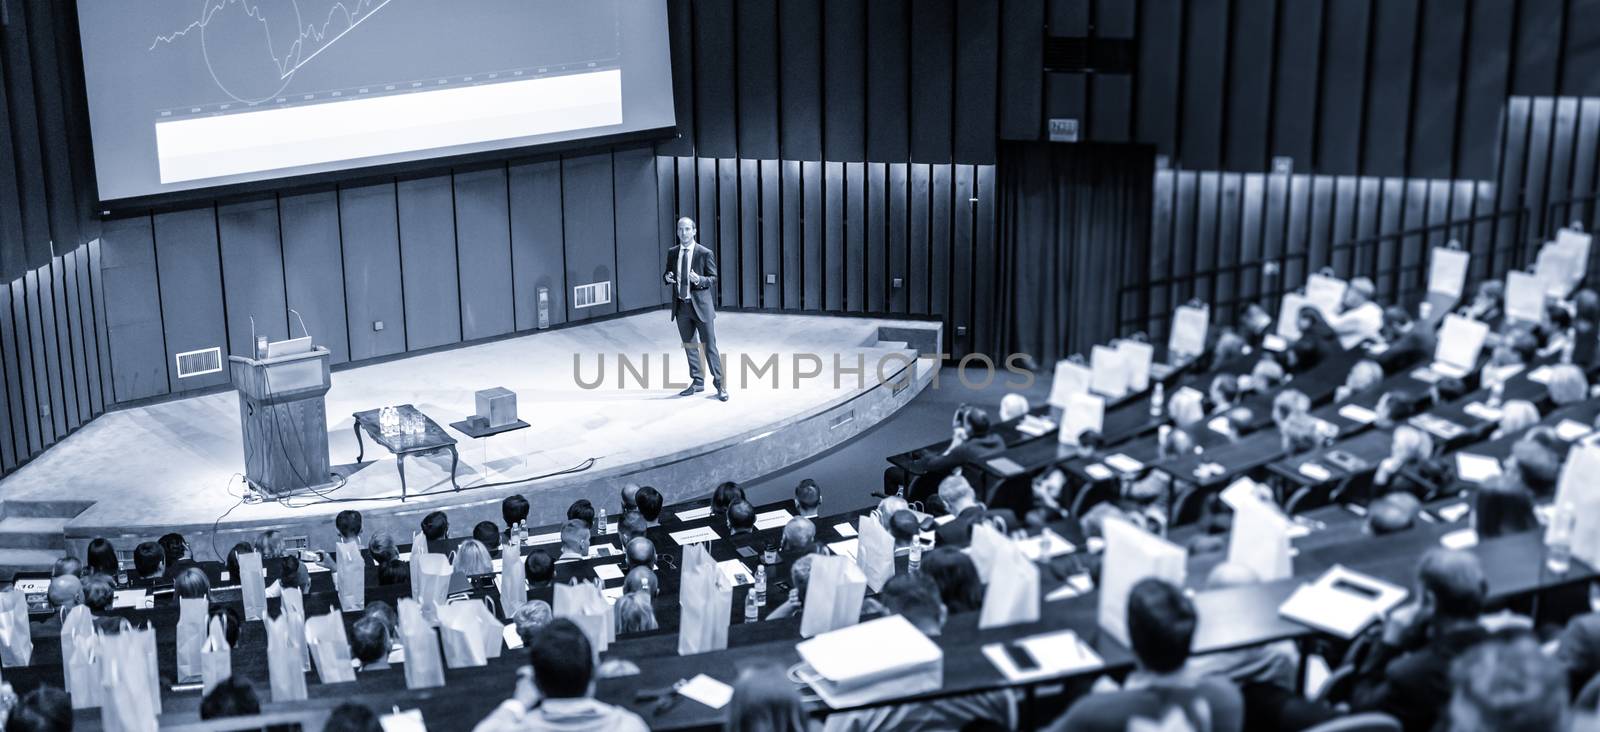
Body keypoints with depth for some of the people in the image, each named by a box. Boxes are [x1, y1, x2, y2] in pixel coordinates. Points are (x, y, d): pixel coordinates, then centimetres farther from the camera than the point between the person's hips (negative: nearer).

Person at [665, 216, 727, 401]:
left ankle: (720, 384, 4)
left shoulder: (705, 253, -7)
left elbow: (713, 279, -4)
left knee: (709, 346, -3)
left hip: (701, 305, -5)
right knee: (689, 346, 13)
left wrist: (699, 279, -24)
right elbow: (667, 273, 17)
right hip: (681, 306, 5)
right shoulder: (672, 253, 7)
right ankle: (697, 382, 24)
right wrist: (667, 277, -7)